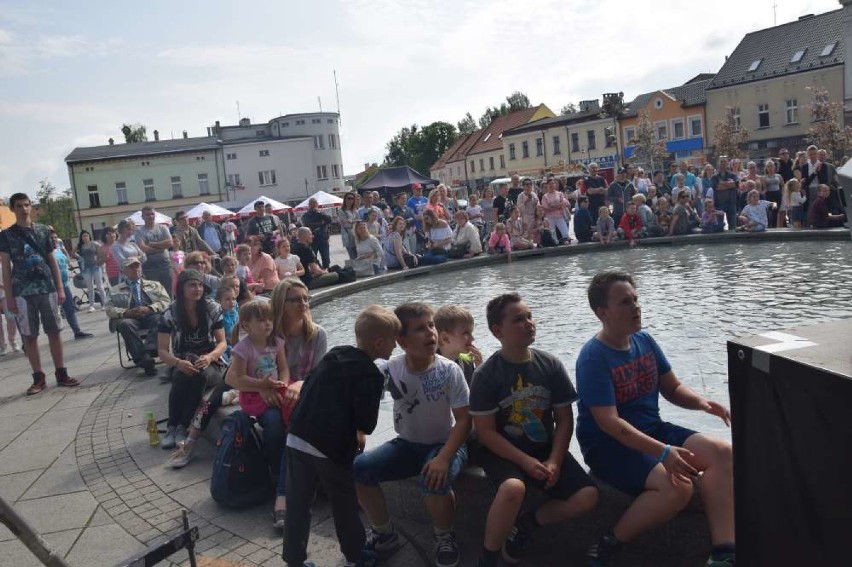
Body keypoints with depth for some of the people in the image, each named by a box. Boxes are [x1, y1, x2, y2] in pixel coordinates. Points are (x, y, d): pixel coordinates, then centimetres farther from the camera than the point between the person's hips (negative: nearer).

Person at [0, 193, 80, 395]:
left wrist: (60, 288, 4)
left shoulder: (43, 230, 8)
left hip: (47, 288, 1)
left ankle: (61, 374, 10)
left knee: (54, 332, 3)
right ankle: (38, 377, 11)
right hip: (22, 292, -1)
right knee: (29, 336, 3)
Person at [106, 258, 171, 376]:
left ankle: (148, 352, -51)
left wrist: (149, 309, -8)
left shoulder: (155, 285, 26)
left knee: (159, 319, -35)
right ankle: (142, 360, -44)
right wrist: (127, 312, -11)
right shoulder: (115, 290, 24)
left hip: (152, 316, 0)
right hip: (129, 318, 0)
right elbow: (110, 310, 10)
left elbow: (166, 301, 12)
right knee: (125, 324, -36)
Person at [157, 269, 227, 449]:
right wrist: (179, 363, -27)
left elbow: (222, 343, -3)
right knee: (181, 376, -35)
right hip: (183, 365, 0)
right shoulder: (170, 314, -7)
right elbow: (162, 350, -6)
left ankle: (182, 427, -24)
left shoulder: (213, 309, -6)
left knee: (199, 375, -35)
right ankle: (171, 427, -21)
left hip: (211, 363, 0)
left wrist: (209, 357, -25)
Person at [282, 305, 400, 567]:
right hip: (332, 446, -6)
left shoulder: (333, 354, 10)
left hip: (297, 438, 6)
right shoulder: (372, 374, -12)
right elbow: (366, 420, -13)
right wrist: (358, 433, 8)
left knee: (298, 504, 13)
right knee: (344, 504, 14)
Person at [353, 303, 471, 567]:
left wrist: (444, 458, -28)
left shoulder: (449, 371, -18)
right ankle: (384, 534, 7)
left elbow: (464, 420, -17)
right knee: (359, 468, -16)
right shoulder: (391, 369, -11)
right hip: (407, 444, 4)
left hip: (445, 444, -3)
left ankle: (445, 539, -1)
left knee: (434, 481, -35)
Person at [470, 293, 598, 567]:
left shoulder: (551, 365, -3)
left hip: (546, 449, 4)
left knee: (588, 497, -16)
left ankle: (525, 525, 8)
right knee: (513, 488, -36)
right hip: (502, 452, -4)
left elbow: (564, 419, 1)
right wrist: (526, 462, -20)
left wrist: (554, 461, -13)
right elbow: (486, 432, -12)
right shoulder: (486, 375, -13)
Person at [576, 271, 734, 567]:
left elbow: (673, 388, 11)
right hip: (608, 445, -8)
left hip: (652, 430, 8)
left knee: (723, 454, -9)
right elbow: (609, 422, -25)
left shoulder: (645, 340, 4)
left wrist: (701, 402, -12)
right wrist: (663, 452, -33)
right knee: (677, 487, -28)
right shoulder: (593, 357, -19)